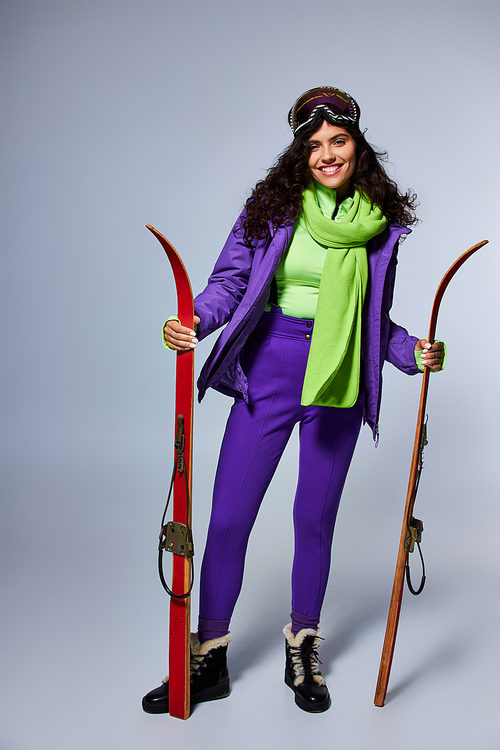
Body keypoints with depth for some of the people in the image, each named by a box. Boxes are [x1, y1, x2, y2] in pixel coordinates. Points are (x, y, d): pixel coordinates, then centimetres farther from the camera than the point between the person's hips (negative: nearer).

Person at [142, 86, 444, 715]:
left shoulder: (382, 221, 6)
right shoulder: (272, 205, -1)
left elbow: (375, 318, 12)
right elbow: (229, 281, -4)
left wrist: (412, 352, -3)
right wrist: (193, 321, -22)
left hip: (341, 381, 1)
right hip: (268, 372, -1)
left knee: (315, 518, 11)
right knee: (228, 517, 0)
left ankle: (302, 654, 32)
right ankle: (208, 659, 20)